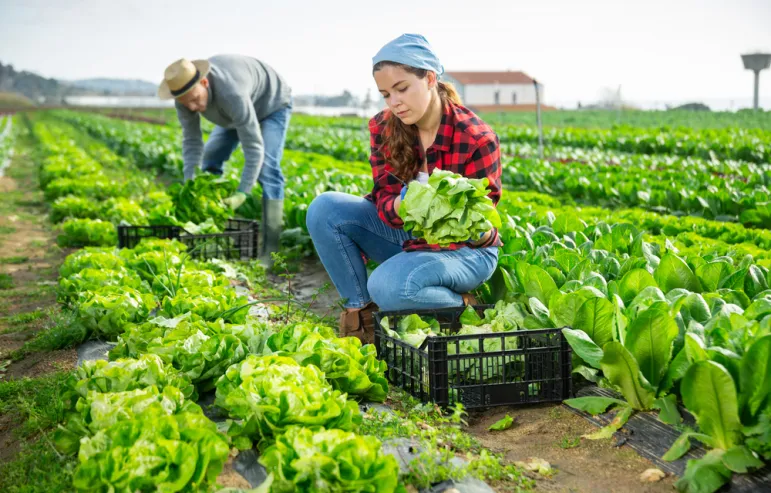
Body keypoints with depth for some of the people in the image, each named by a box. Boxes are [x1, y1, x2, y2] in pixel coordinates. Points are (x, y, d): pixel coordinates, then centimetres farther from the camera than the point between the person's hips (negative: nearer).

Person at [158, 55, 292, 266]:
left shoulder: (231, 94, -47)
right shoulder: (184, 92, -26)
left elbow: (254, 148, -45)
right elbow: (191, 140, -20)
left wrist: (242, 194, -50)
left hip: (272, 104, -7)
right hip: (239, 107, 7)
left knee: (266, 169, -22)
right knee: (209, 162, 2)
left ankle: (269, 249, -23)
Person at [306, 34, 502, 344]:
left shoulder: (476, 138, -21)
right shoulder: (383, 128, -7)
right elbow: (385, 198, -8)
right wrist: (400, 206, -34)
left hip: (464, 247, -6)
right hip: (406, 234, 6)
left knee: (389, 286, -35)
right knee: (325, 209, -16)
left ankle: (464, 308, -5)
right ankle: (360, 312, -8)